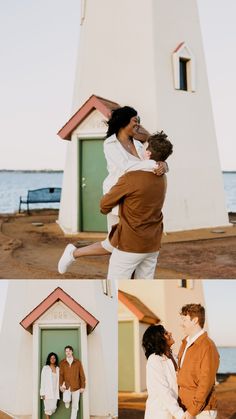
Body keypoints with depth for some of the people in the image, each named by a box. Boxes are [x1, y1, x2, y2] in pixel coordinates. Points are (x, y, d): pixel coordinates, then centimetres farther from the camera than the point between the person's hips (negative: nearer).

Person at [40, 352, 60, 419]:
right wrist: (42, 393, -8)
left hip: (55, 391, 3)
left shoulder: (58, 369, 8)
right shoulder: (45, 368, -1)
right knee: (48, 408, -3)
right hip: (47, 391, -3)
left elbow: (58, 380, 8)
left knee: (53, 408, 1)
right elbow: (43, 380, -3)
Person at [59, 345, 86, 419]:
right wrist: (61, 385, -12)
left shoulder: (78, 362, 1)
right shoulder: (62, 363, 3)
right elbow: (61, 375, 0)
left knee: (75, 406, 3)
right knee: (66, 400, -24)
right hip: (66, 386, -1)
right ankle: (67, 401, 12)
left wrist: (82, 386, -1)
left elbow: (82, 375, 3)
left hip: (76, 387, 1)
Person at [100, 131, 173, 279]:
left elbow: (105, 204, -6)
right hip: (152, 244, 7)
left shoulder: (131, 178, -19)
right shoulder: (162, 179, 2)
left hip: (129, 244, -7)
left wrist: (104, 209, 15)